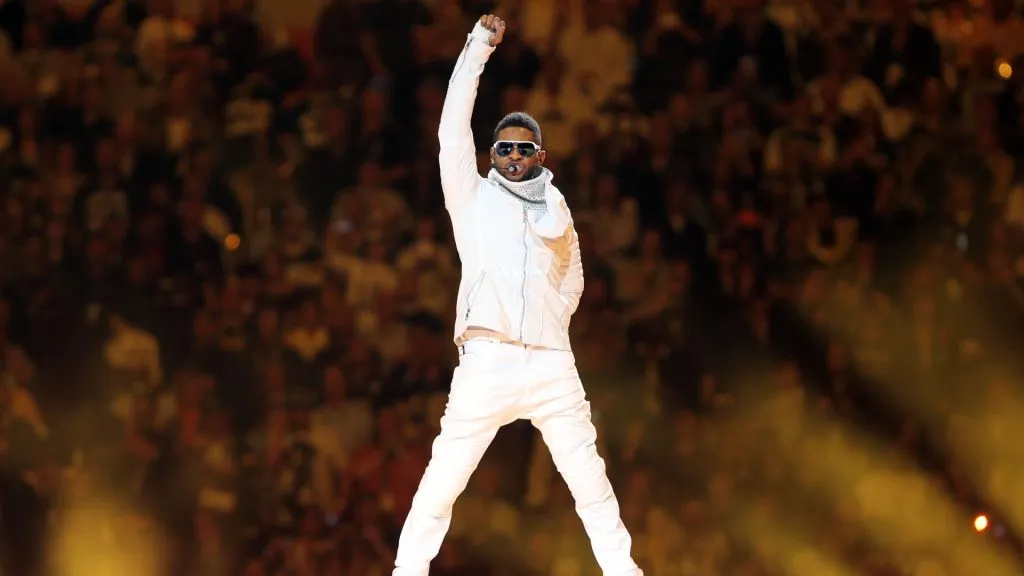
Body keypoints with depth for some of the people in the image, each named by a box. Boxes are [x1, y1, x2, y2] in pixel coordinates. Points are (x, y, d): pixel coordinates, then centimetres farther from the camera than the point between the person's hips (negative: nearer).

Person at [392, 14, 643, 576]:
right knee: (442, 481, -5)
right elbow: (453, 128, -2)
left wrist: (554, 318, 14)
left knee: (591, 479, 6)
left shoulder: (556, 208, 17)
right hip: (487, 358, -3)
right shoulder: (472, 196, 8)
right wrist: (479, 46, -5)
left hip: (551, 363, 3)